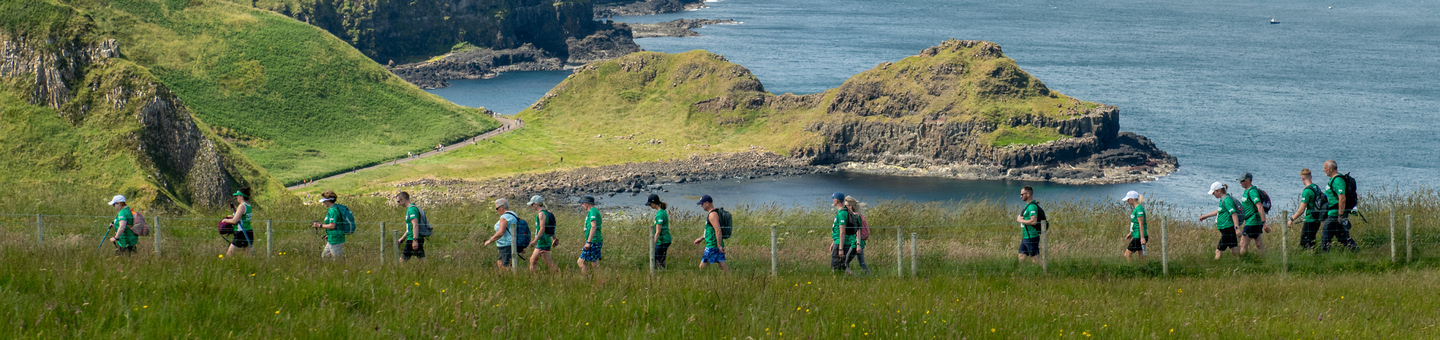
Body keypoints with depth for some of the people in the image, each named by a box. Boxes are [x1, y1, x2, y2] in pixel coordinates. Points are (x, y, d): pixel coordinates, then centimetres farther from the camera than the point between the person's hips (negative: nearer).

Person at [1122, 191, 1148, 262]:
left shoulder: (1139, 209, -17)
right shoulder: (1135, 208, 13)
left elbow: (1141, 224, -21)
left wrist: (1142, 238, -24)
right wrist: (1131, 233, 29)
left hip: (1138, 237, -10)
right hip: (1136, 236, 10)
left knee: (1127, 255, -8)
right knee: (1140, 256, 14)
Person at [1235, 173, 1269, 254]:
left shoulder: (1252, 192, -17)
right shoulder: (1247, 191, 16)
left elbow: (1260, 207, -25)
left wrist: (1264, 223, -30)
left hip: (1252, 222, -10)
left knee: (1243, 244, -8)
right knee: (1258, 244, 10)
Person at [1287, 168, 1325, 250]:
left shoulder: (1307, 191, -18)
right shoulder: (1317, 187, 9)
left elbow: (1302, 210, -20)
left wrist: (1291, 220, -12)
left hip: (1310, 221, -9)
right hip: (1317, 220, 9)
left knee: (1304, 243, -5)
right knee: (1311, 242, 15)